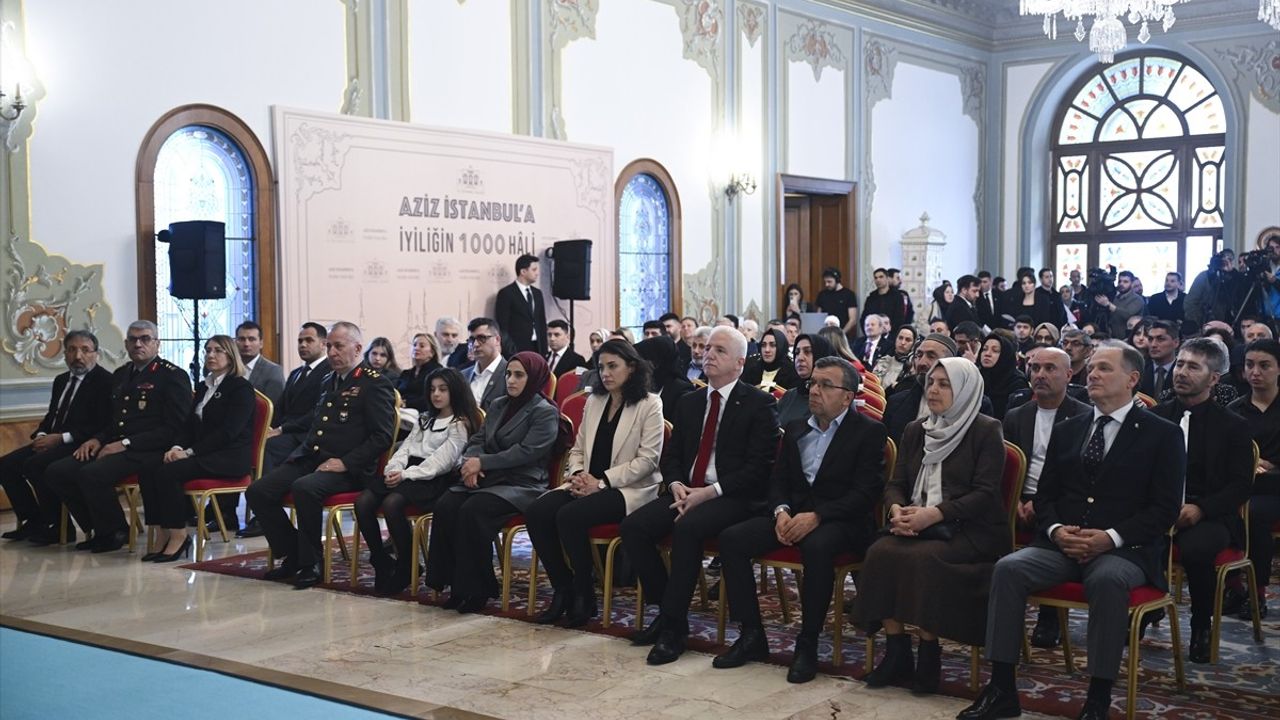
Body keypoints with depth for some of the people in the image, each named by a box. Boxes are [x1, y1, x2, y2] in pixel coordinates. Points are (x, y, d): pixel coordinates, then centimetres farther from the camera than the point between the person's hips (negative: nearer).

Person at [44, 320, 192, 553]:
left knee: (92, 473, -30)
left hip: (148, 451, -8)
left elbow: (174, 428, -13)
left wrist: (126, 444, -17)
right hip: (114, 447, 8)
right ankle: (99, 531, 4)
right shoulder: (120, 375, 20)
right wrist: (97, 439, 4)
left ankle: (115, 532, -6)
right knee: (56, 472, -8)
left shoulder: (173, 376, -5)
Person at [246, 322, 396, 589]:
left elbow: (382, 436, -12)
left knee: (304, 488, -35)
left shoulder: (375, 384, -4)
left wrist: (345, 462, -18)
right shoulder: (328, 381, 22)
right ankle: (292, 556, 4)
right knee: (257, 491, -9)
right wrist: (302, 452, 12)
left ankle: (310, 564, -17)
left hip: (347, 469, -8)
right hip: (309, 457, 8)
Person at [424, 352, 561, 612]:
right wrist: (472, 463, -7)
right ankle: (456, 581, -15)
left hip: (522, 485, -7)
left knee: (472, 511, -31)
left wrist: (482, 463, -14)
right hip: (487, 479, 7)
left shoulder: (546, 413, -3)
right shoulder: (498, 405, 20)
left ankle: (476, 589, -20)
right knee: (445, 506, -21)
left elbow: (525, 452, -14)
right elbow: (478, 440, 17)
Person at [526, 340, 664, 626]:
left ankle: (584, 596, -13)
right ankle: (563, 590, -8)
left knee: (570, 515, -31)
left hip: (628, 489, -6)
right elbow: (578, 448, 19)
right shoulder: (594, 401, 17)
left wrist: (602, 482, -16)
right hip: (587, 484, 6)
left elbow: (648, 458, -10)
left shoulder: (649, 404, -3)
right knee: (536, 512, -19)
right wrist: (577, 474, -4)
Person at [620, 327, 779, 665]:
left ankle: (673, 625, -23)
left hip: (732, 497, -6)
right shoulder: (689, 402, 17)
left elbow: (758, 467, -11)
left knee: (687, 527, -34)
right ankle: (666, 609, -3)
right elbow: (672, 455, 18)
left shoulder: (759, 404, -3)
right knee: (633, 526, -17)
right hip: (686, 491, 6)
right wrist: (676, 484, -6)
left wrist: (709, 492, -18)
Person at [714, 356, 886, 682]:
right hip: (793, 513, 6)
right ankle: (751, 635, -8)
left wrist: (817, 516, -23)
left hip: (841, 521, -6)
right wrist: (781, 511, -9)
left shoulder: (869, 432, -3)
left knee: (817, 547, -39)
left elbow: (866, 492, -12)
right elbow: (778, 479, 15)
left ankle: (807, 644, -23)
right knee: (731, 538, -16)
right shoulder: (796, 429, 16)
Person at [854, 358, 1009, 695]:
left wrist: (934, 514, -22)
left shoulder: (986, 431, -1)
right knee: (881, 552, -25)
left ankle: (928, 655, -19)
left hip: (970, 531, -5)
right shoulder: (915, 431, 16)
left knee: (923, 557, -33)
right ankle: (896, 652, -17)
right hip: (919, 526, 5)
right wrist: (897, 510, -12)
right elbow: (896, 484, 12)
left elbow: (985, 493, -11)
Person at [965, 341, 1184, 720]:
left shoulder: (1163, 434, 3)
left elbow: (1165, 508, -5)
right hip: (1062, 544, 4)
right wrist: (1056, 530, -6)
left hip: (1125, 550, -4)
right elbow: (1045, 495, 16)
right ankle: (1001, 689, -21)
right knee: (1008, 568, -24)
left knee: (1107, 580, -38)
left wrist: (1112, 537, -18)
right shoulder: (1067, 430, 17)